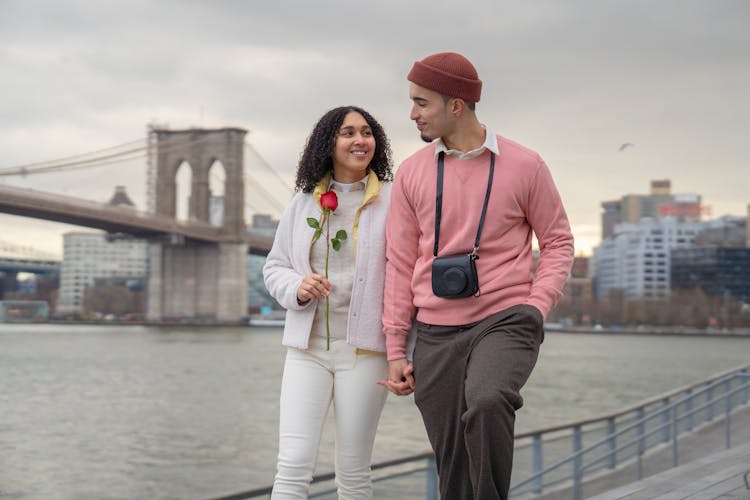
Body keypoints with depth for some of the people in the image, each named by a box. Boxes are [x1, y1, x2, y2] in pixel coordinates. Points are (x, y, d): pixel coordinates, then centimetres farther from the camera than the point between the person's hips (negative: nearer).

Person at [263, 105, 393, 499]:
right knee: (293, 467, -6)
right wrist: (297, 287, -8)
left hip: (364, 349, -2)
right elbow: (274, 267, 16)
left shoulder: (392, 201, -3)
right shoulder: (303, 202, 8)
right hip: (307, 347, 3)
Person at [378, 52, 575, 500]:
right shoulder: (412, 172, 5)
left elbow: (559, 242, 6)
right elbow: (401, 263, 8)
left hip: (504, 321, -3)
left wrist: (536, 308, -9)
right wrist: (396, 349, 7)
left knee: (487, 404, -33)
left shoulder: (524, 166, -2)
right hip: (436, 334, 3)